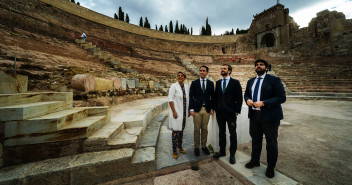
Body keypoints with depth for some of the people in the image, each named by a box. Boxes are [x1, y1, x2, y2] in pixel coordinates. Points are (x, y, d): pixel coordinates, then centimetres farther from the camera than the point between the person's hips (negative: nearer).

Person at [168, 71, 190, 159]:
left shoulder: (187, 87, 7)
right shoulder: (174, 86, -8)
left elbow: (188, 99, 12)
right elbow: (170, 99, -12)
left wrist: (188, 111, 11)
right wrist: (174, 111, -17)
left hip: (184, 113, 5)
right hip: (176, 113, -5)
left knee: (181, 130, 17)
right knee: (176, 131, 1)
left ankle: (180, 146, 36)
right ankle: (174, 151, 19)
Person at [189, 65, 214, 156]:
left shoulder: (211, 83, 7)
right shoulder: (194, 83, 3)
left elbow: (212, 97, 9)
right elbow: (191, 96, 0)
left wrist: (212, 108, 2)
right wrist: (191, 109, -6)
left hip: (207, 109, 2)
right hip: (197, 109, -1)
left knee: (205, 129, 11)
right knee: (197, 129, 5)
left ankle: (204, 146, 27)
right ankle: (196, 147, 20)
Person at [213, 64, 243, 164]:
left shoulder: (235, 82, -2)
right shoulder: (218, 83, 10)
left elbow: (239, 98, -4)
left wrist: (237, 111, -9)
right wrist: (216, 108, 4)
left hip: (231, 112, -3)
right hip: (220, 112, 4)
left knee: (232, 133, 8)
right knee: (221, 132, 15)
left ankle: (232, 154, 24)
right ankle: (222, 151, 31)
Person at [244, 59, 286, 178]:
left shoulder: (274, 80, -7)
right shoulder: (250, 81, 11)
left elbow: (282, 97, -13)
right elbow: (246, 94, 19)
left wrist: (263, 103, -22)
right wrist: (247, 100, -4)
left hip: (270, 116, -5)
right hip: (254, 115, 5)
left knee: (271, 142, 11)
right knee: (255, 139, 19)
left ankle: (271, 167, 32)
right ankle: (255, 161, 39)